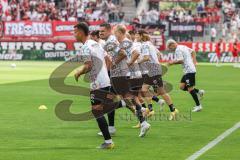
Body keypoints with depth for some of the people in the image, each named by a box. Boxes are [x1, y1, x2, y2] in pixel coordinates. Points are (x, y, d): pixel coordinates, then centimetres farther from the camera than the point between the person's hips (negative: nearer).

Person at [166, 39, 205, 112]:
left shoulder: (178, 50, -12)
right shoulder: (183, 47, 18)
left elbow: (181, 60, -21)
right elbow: (193, 51, 26)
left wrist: (173, 62, -7)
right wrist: (194, 61, 18)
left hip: (189, 71, -10)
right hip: (187, 71, 10)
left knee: (190, 88, -7)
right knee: (182, 86, 10)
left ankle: (198, 105, -3)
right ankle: (199, 92, 11)